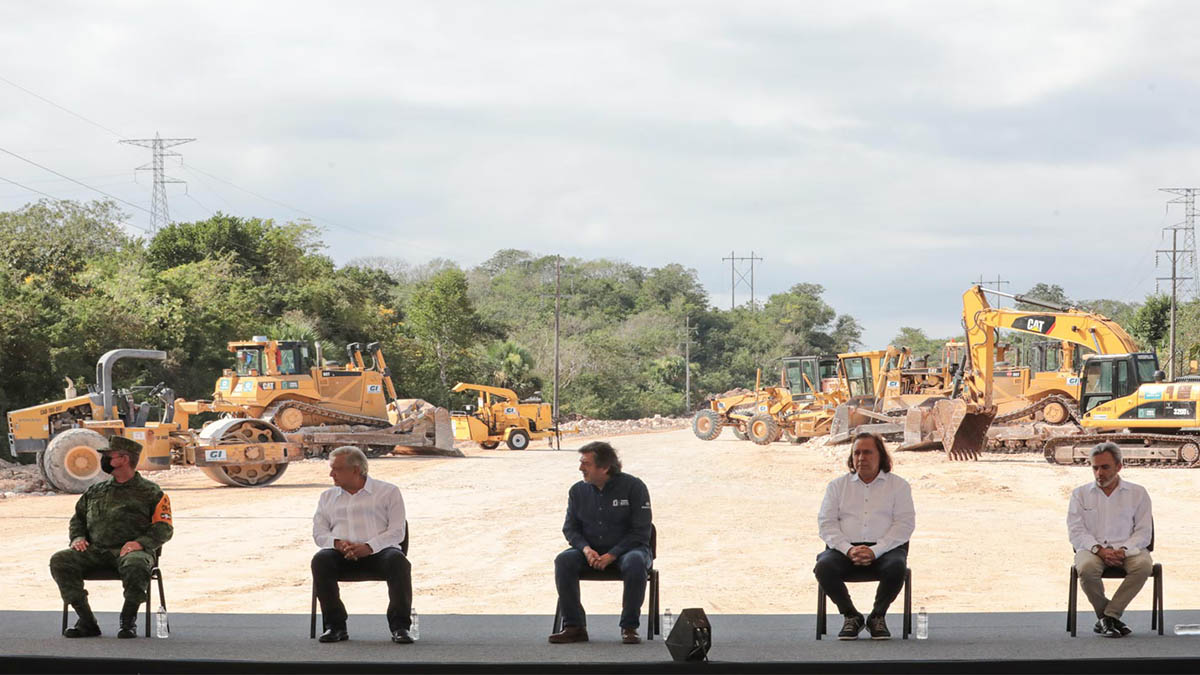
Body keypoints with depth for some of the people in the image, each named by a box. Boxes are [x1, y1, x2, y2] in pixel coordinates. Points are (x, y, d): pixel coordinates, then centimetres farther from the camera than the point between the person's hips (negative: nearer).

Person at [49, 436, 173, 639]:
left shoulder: (150, 492, 8)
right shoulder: (95, 491, 23)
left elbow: (164, 527, 2)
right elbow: (78, 518, 30)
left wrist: (140, 542, -16)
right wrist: (77, 537, 7)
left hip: (132, 550, -4)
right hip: (96, 551, 5)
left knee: (136, 566, -41)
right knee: (59, 561, -21)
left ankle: (128, 621, -20)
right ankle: (86, 622, -18)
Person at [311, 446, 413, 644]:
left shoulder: (388, 492, 12)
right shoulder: (328, 497, 24)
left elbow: (397, 531, 1)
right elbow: (319, 533, 14)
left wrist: (369, 547, -17)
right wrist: (338, 543, -10)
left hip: (377, 551, -2)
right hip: (341, 554, 2)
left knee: (398, 560, -36)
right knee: (321, 559, -32)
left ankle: (399, 627, -33)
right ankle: (335, 626, -27)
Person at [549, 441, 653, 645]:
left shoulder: (633, 487, -8)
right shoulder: (578, 490, 6)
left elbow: (640, 532, -11)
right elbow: (570, 528, 8)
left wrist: (611, 555, -21)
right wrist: (586, 549, -15)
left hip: (624, 550, -4)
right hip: (591, 551, 4)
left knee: (635, 562, -38)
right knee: (564, 560, -25)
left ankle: (629, 627, -26)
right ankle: (574, 627, -22)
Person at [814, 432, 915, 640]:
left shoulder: (898, 485, 11)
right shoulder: (837, 486, 16)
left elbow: (905, 524, -2)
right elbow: (826, 523, 6)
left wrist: (874, 551, -17)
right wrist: (848, 550, -14)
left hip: (885, 547, -1)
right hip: (845, 547, 1)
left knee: (896, 566, -35)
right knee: (824, 566, -31)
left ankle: (877, 616, -10)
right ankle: (851, 616, -9)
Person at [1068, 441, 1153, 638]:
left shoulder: (1137, 493, 12)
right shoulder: (1080, 494, 13)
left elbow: (1144, 532, 4)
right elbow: (1076, 531, 2)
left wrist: (1124, 550, -16)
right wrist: (1100, 550, -16)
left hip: (1127, 548, 0)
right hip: (1091, 548, 0)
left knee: (1144, 565, -34)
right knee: (1086, 568, -36)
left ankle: (1108, 616, -26)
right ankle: (1112, 617, -17)